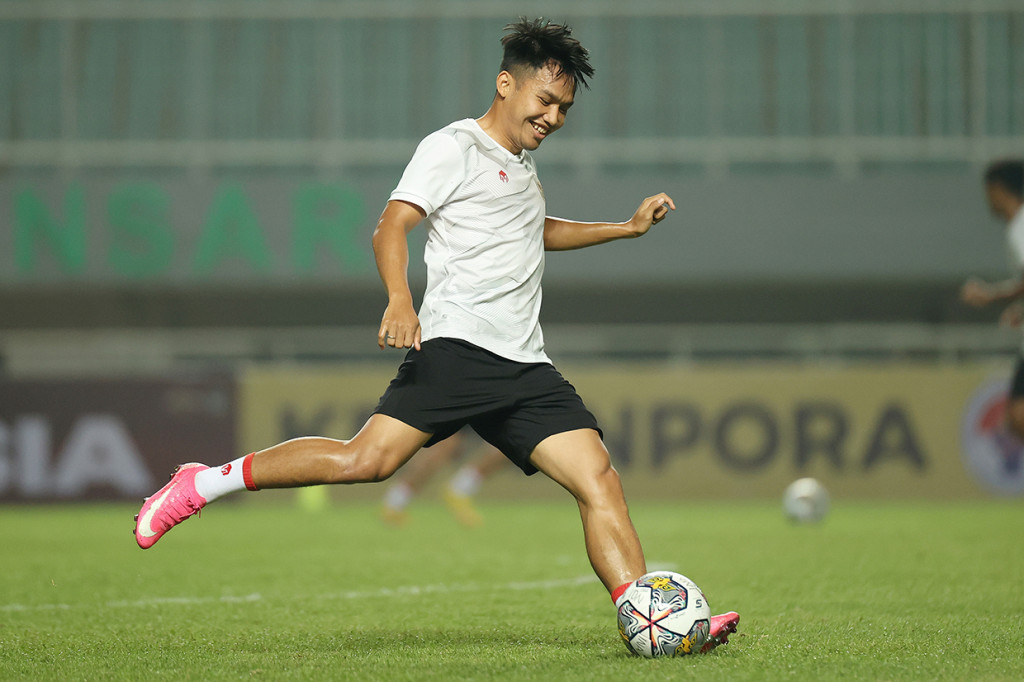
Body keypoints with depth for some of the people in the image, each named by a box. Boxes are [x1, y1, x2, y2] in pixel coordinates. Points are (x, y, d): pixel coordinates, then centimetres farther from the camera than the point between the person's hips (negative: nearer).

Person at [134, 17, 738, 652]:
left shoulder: (522, 163, 28)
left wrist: (629, 227, 44)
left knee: (600, 484, -7)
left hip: (526, 365, 8)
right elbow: (392, 226, -11)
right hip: (456, 346, -8)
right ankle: (201, 485, -12)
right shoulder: (454, 148, 1)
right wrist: (400, 299, -29)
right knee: (367, 459, -24)